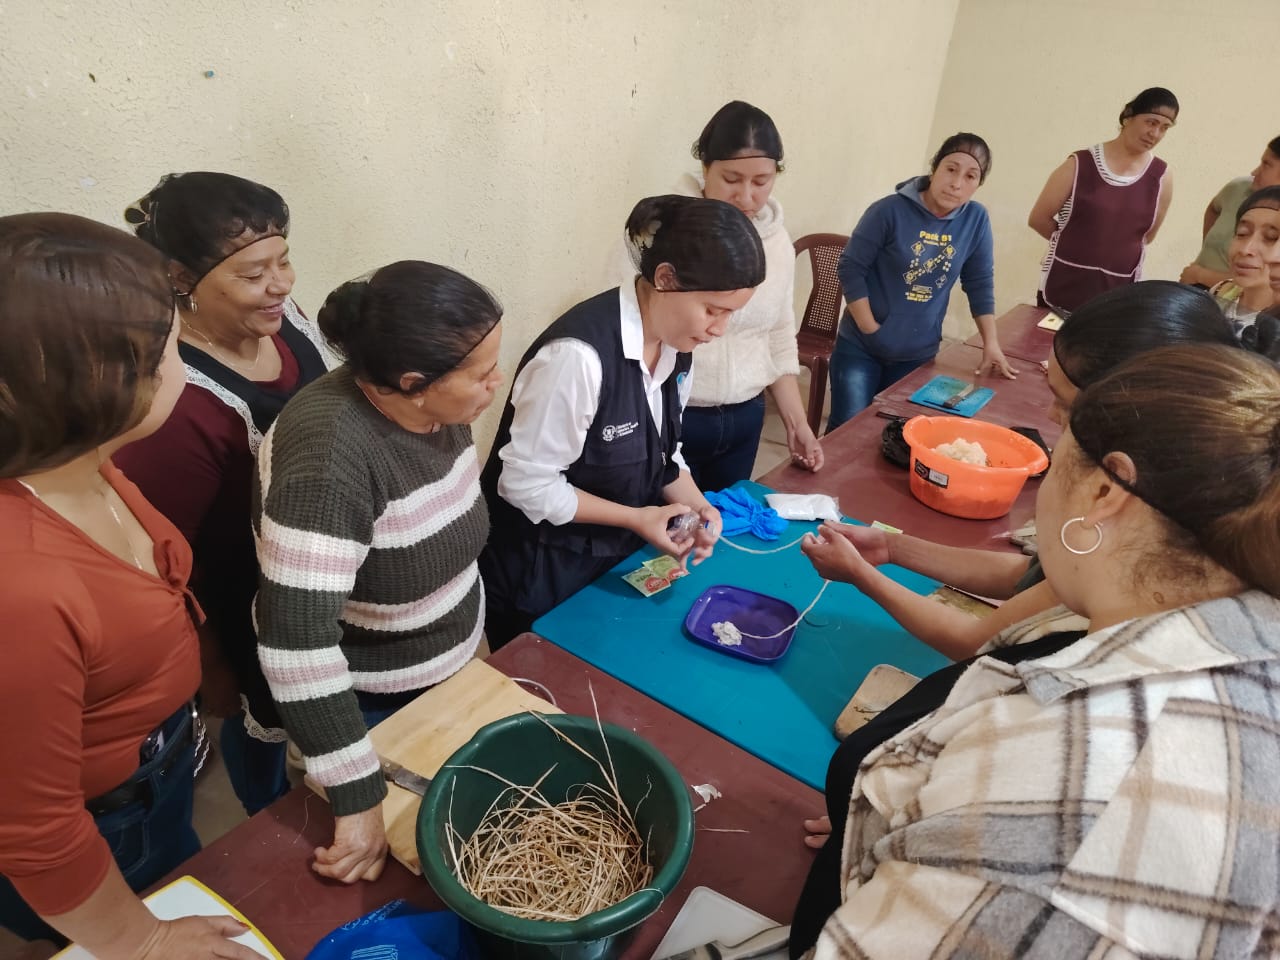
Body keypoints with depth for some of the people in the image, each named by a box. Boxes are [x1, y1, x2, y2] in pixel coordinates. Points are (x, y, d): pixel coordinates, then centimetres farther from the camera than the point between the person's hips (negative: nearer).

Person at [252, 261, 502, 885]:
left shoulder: (438, 407, -13)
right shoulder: (330, 457, -36)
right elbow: (296, 640, -38)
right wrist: (358, 803, -35)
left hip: (450, 667, 6)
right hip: (366, 702, -6)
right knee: (402, 862, 19)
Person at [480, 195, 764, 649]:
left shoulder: (675, 344, -5)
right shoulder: (580, 353, -31)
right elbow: (526, 482, -25)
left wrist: (694, 505, -10)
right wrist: (636, 519, -22)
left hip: (618, 559, 7)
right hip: (540, 573, -7)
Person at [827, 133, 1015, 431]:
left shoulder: (976, 219, -2)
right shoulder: (891, 211, -13)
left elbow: (980, 283, 6)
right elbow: (851, 269, -11)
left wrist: (991, 345, 6)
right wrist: (869, 328, -13)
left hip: (919, 354, 3)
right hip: (861, 348, -3)